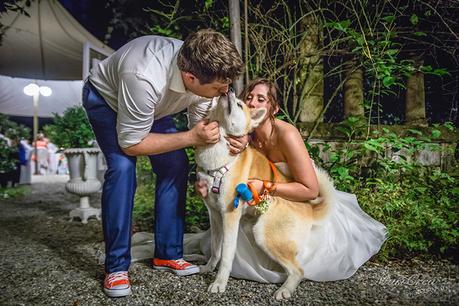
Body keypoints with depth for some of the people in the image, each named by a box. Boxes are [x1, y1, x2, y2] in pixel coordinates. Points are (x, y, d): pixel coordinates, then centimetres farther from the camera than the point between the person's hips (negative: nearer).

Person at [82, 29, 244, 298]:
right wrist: (191, 137, -38)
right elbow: (130, 144, -33)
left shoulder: (204, 73, -27)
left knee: (176, 166, -8)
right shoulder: (145, 79, -45)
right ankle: (116, 266, -11)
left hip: (153, 104, 6)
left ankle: (167, 254, 5)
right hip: (106, 98, -5)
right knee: (122, 167, -26)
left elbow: (202, 125, -10)